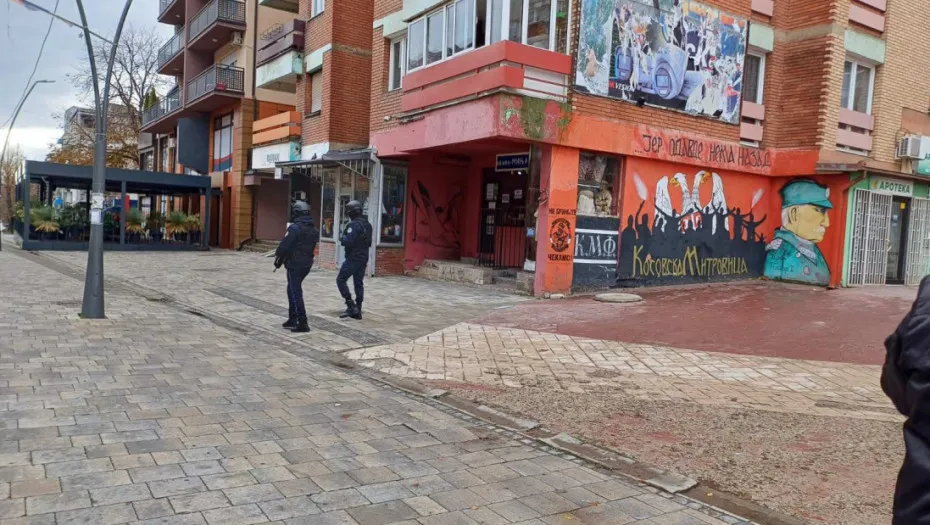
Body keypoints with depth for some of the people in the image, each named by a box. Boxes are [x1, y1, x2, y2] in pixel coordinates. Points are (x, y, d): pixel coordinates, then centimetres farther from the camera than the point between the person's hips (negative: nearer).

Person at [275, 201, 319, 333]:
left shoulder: (295, 228, -17)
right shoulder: (314, 229, 8)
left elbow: (285, 245, -16)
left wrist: (278, 256, 0)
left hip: (294, 264, -8)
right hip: (307, 263, 8)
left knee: (295, 292, -3)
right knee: (293, 290, 20)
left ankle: (302, 323, -5)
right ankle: (292, 319, 25)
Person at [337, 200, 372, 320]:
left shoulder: (354, 225, -18)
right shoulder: (368, 224, 11)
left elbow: (348, 242, -25)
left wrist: (342, 238, -5)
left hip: (353, 258, -8)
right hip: (363, 258, 9)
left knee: (341, 280, 2)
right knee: (359, 283, 11)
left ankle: (351, 305, -5)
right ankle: (357, 311, 13)